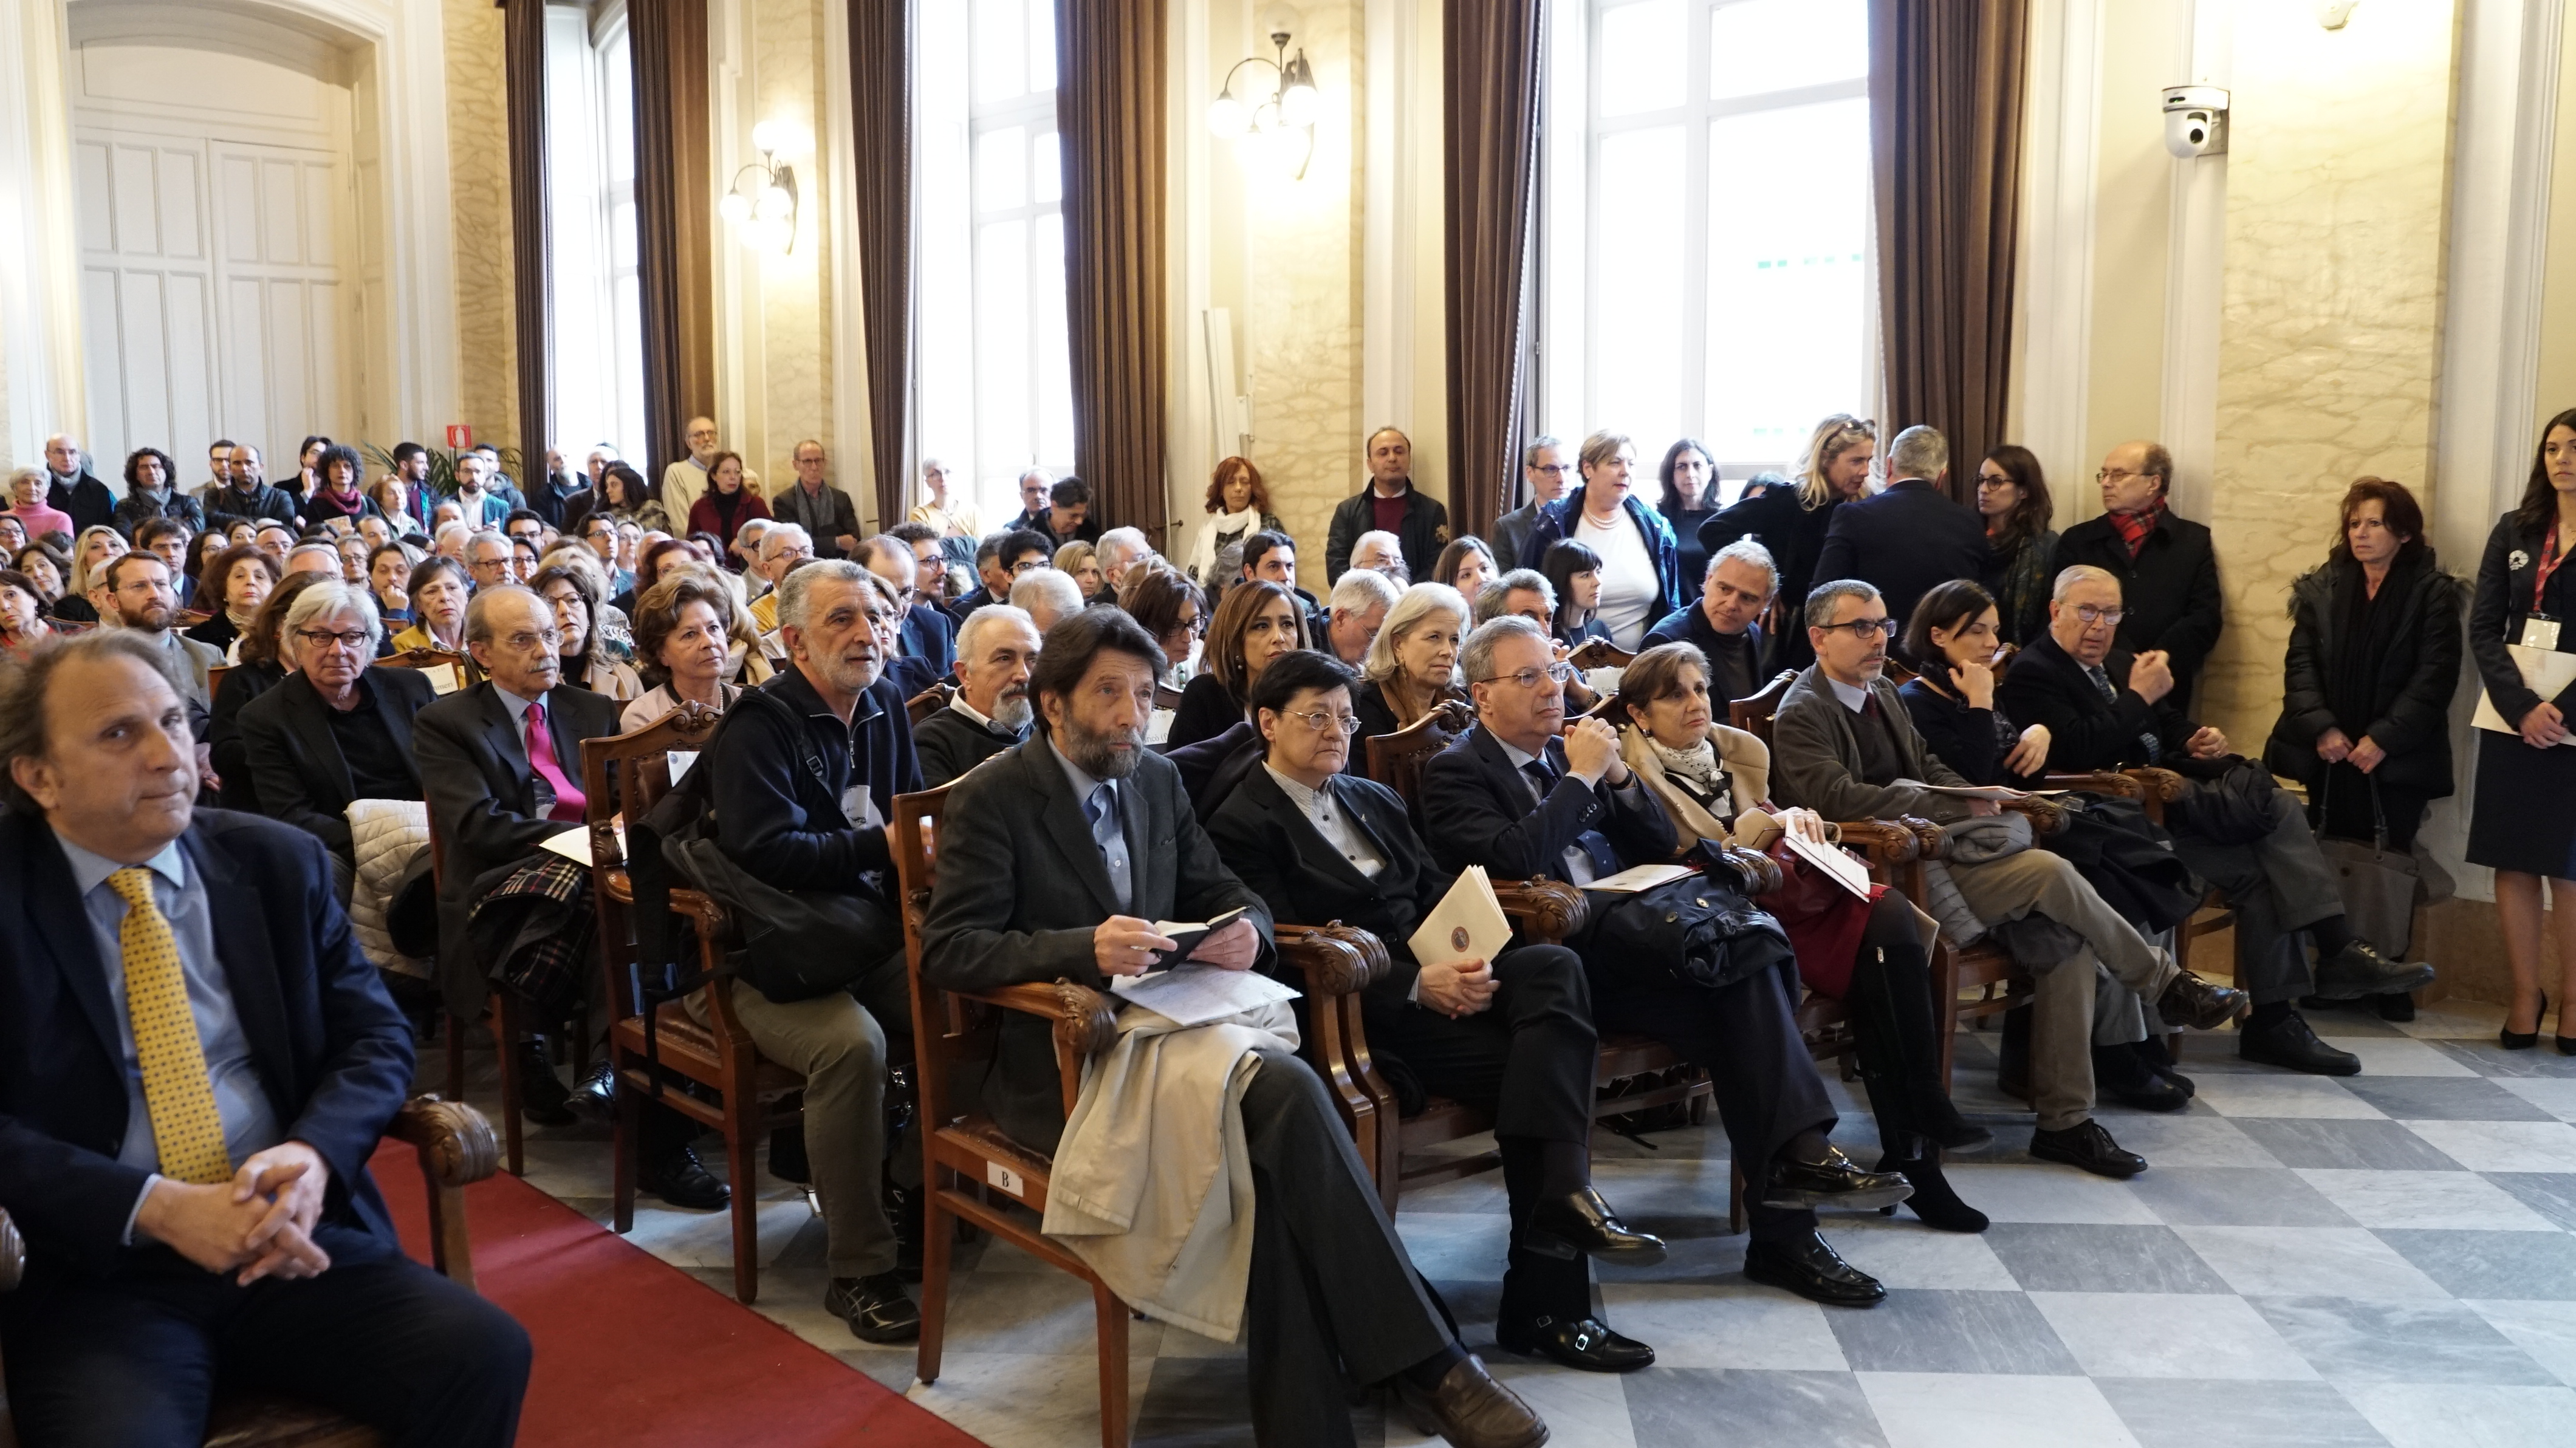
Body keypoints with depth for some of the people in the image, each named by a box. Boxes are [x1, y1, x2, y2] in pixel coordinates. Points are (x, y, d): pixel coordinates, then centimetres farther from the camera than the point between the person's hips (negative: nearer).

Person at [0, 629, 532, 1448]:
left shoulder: (277, 863, 8)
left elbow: (377, 1035, 7)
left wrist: (313, 1154, -13)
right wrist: (155, 1207, -20)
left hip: (296, 1241, 3)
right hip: (98, 1270, -3)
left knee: (485, 1356, -21)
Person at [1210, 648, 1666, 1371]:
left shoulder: (1374, 800, 24)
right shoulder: (1244, 827, -1)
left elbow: (1440, 893, 17)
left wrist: (1466, 960, -7)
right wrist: (1416, 985, -20)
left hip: (1440, 974, 7)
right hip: (1364, 1006, -7)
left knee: (1555, 967, -26)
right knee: (1541, 1067, -26)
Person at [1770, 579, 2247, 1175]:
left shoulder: (1883, 692, 20)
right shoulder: (1801, 714, -8)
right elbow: (1841, 797, -21)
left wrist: (1974, 796, 0)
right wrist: (1959, 809, -20)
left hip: (1932, 852, 9)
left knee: (2065, 941, -10)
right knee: (2050, 872, -22)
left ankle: (2064, 1121, -5)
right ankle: (2167, 986, 0)